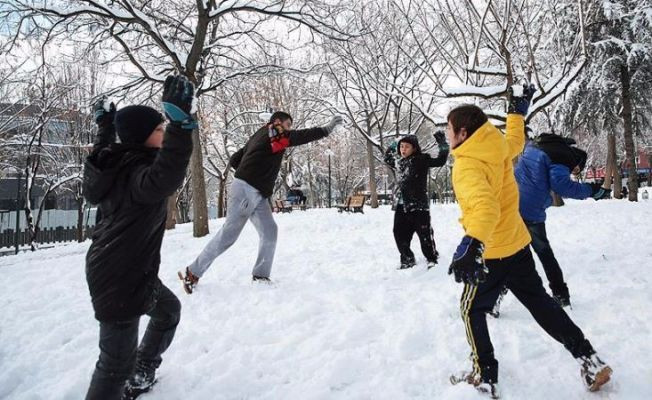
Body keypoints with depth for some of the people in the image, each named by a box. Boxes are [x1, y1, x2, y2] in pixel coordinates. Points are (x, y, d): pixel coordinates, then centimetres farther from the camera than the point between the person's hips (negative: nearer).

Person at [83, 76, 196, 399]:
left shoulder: (117, 162, 3)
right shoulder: (139, 172, -25)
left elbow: (99, 163, 28)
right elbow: (166, 178, -50)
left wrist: (105, 131, 38)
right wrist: (180, 121, -54)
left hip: (130, 269, 11)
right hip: (119, 278, -11)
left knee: (168, 309, 29)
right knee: (117, 362, -2)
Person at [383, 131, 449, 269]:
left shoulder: (421, 160, -4)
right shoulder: (398, 163, 14)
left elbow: (440, 161, -10)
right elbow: (387, 160, 36)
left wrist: (442, 144, -11)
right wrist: (391, 148, 28)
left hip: (418, 206, -6)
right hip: (400, 207, 6)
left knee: (425, 234, 0)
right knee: (400, 234, 9)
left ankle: (432, 259, 17)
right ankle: (407, 260, 24)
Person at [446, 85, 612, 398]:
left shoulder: (467, 165, -24)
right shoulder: (499, 147, -1)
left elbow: (485, 206, -41)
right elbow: (516, 141, 24)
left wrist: (471, 244, -55)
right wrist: (517, 112, 37)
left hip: (491, 253, -8)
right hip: (518, 244, 8)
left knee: (472, 311, 11)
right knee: (539, 301, 22)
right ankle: (589, 360, 27)